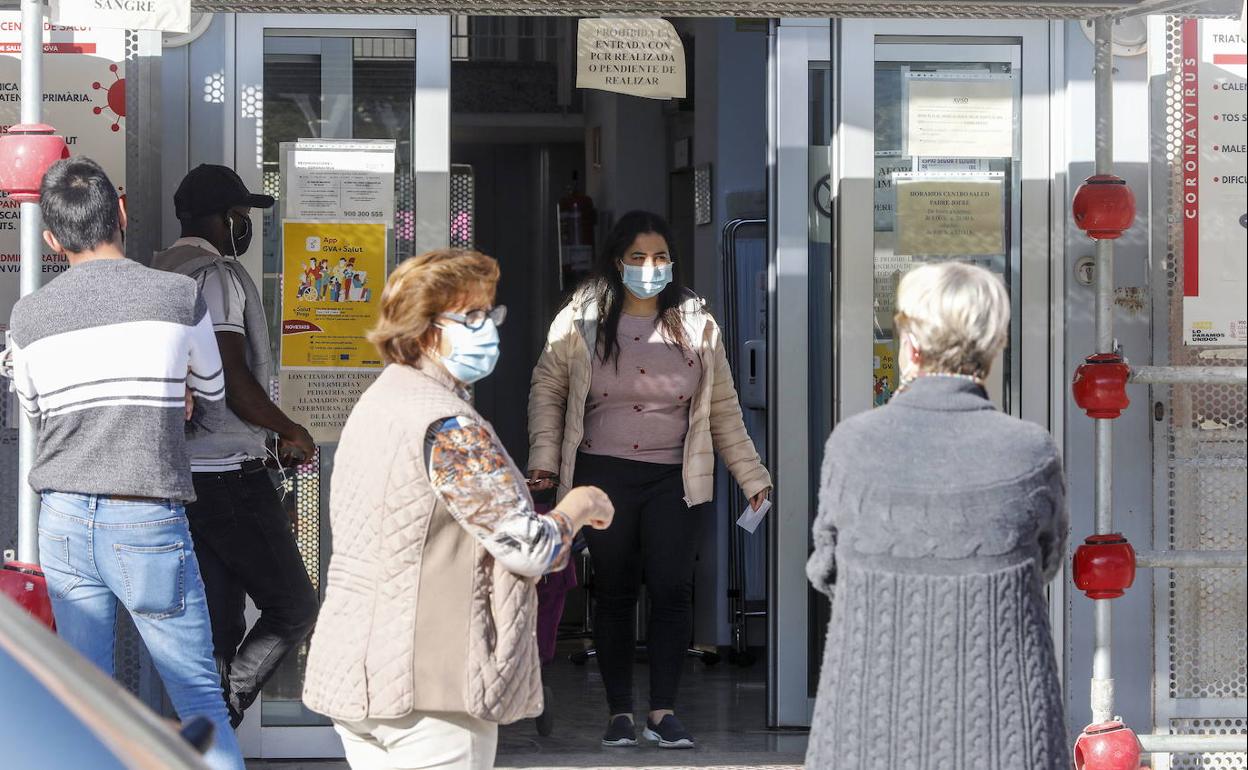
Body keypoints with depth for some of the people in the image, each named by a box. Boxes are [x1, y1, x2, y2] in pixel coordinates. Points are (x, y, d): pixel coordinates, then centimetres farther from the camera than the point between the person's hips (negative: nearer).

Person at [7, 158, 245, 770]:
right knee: (199, 697, 3)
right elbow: (212, 399, 14)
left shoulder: (28, 317, 3)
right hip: (147, 520, -3)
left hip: (63, 519, 3)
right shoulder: (180, 296, -3)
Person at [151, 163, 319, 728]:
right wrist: (292, 432, -6)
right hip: (227, 474, -9)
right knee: (293, 608, -3)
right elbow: (233, 380, -20)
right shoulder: (217, 275, -12)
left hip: (175, 476, 9)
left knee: (216, 624, 11)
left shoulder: (158, 275, 17)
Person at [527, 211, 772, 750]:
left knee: (672, 589, -6)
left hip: (673, 479, 1)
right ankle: (619, 712, 13)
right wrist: (545, 458, -2)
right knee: (615, 592, 5)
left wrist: (752, 477, 9)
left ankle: (663, 711, 1)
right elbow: (548, 390, 9)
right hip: (604, 477, -1)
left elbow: (723, 410, 12)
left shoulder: (696, 326, 8)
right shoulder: (582, 321, 3)